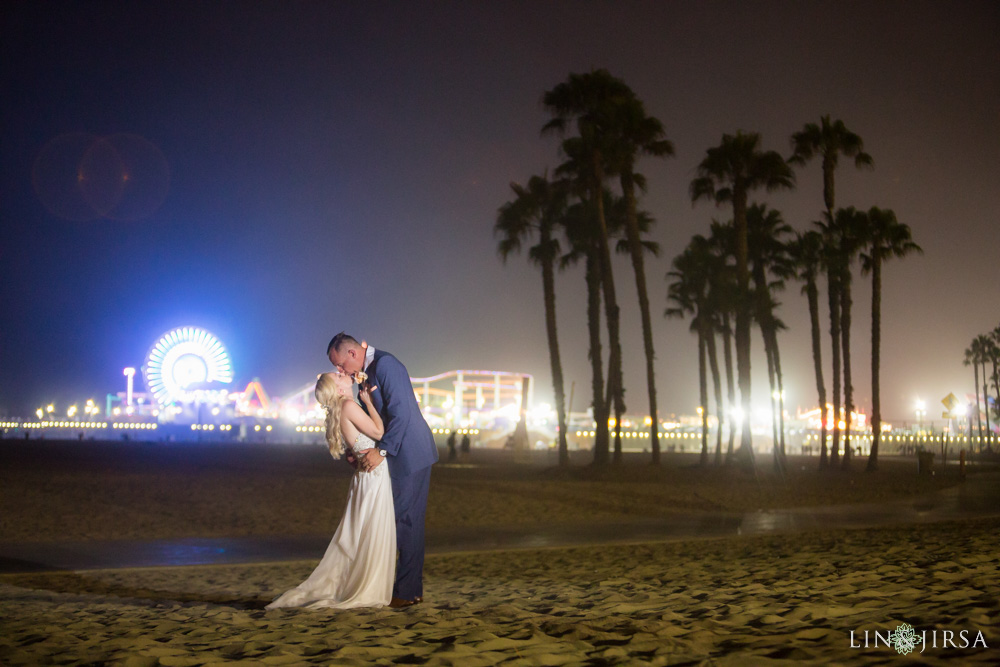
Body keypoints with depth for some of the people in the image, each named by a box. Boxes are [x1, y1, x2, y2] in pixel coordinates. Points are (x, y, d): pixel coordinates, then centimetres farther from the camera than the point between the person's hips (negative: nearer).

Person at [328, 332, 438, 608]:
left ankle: (408, 591, 3)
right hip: (401, 455, 10)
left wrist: (382, 451, -22)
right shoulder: (368, 371, 15)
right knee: (406, 521, 13)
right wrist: (362, 450, 7)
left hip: (410, 454, -10)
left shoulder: (385, 365, -16)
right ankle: (411, 586, 20)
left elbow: (401, 412, -23)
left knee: (405, 521, -5)